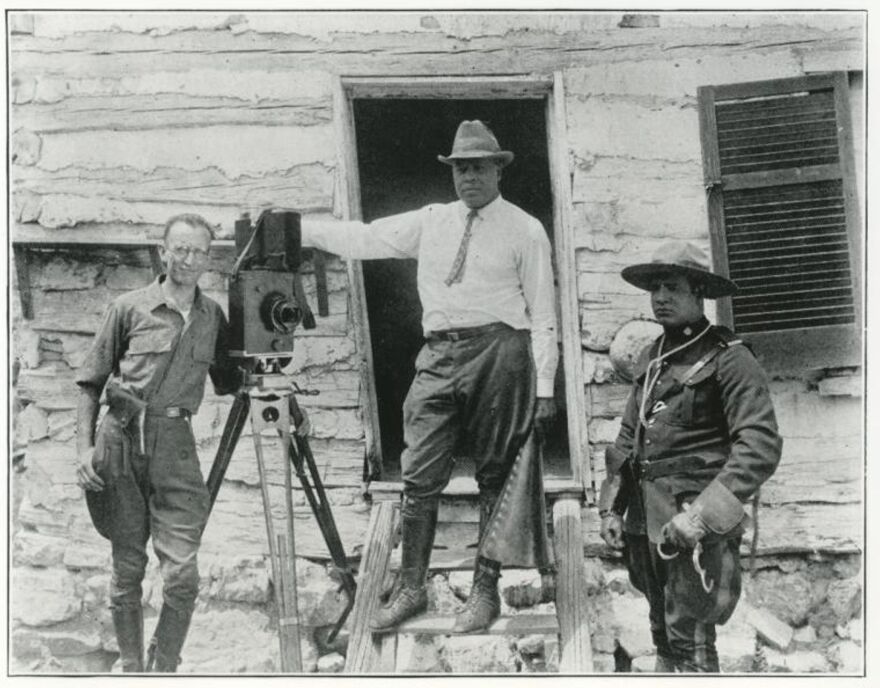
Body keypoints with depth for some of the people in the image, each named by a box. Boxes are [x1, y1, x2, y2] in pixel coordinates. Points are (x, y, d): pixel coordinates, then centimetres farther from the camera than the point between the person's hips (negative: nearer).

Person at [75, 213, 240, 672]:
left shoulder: (213, 317, 10)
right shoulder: (128, 308, 3)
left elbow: (227, 382, 16)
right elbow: (91, 381, 5)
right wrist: (85, 446, -3)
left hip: (176, 442, 1)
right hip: (121, 436, -1)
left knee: (182, 573, -6)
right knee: (127, 568, 8)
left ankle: (165, 668, 12)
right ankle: (130, 666, 23)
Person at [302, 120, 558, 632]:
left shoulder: (525, 230, 4)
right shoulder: (431, 222, 15)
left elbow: (543, 315, 1)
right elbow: (364, 239, 14)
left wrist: (545, 387, -5)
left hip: (499, 351, -3)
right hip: (439, 355, 3)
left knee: (495, 476, 5)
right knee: (419, 477, 0)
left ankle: (486, 590, 16)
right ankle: (411, 588, 12)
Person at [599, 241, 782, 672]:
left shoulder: (728, 358, -9)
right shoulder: (650, 358, 13)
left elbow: (760, 446, -17)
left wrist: (703, 515, -22)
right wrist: (611, 507, 12)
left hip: (695, 527, -7)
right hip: (645, 522, 7)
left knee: (690, 644, -4)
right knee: (664, 637, 15)